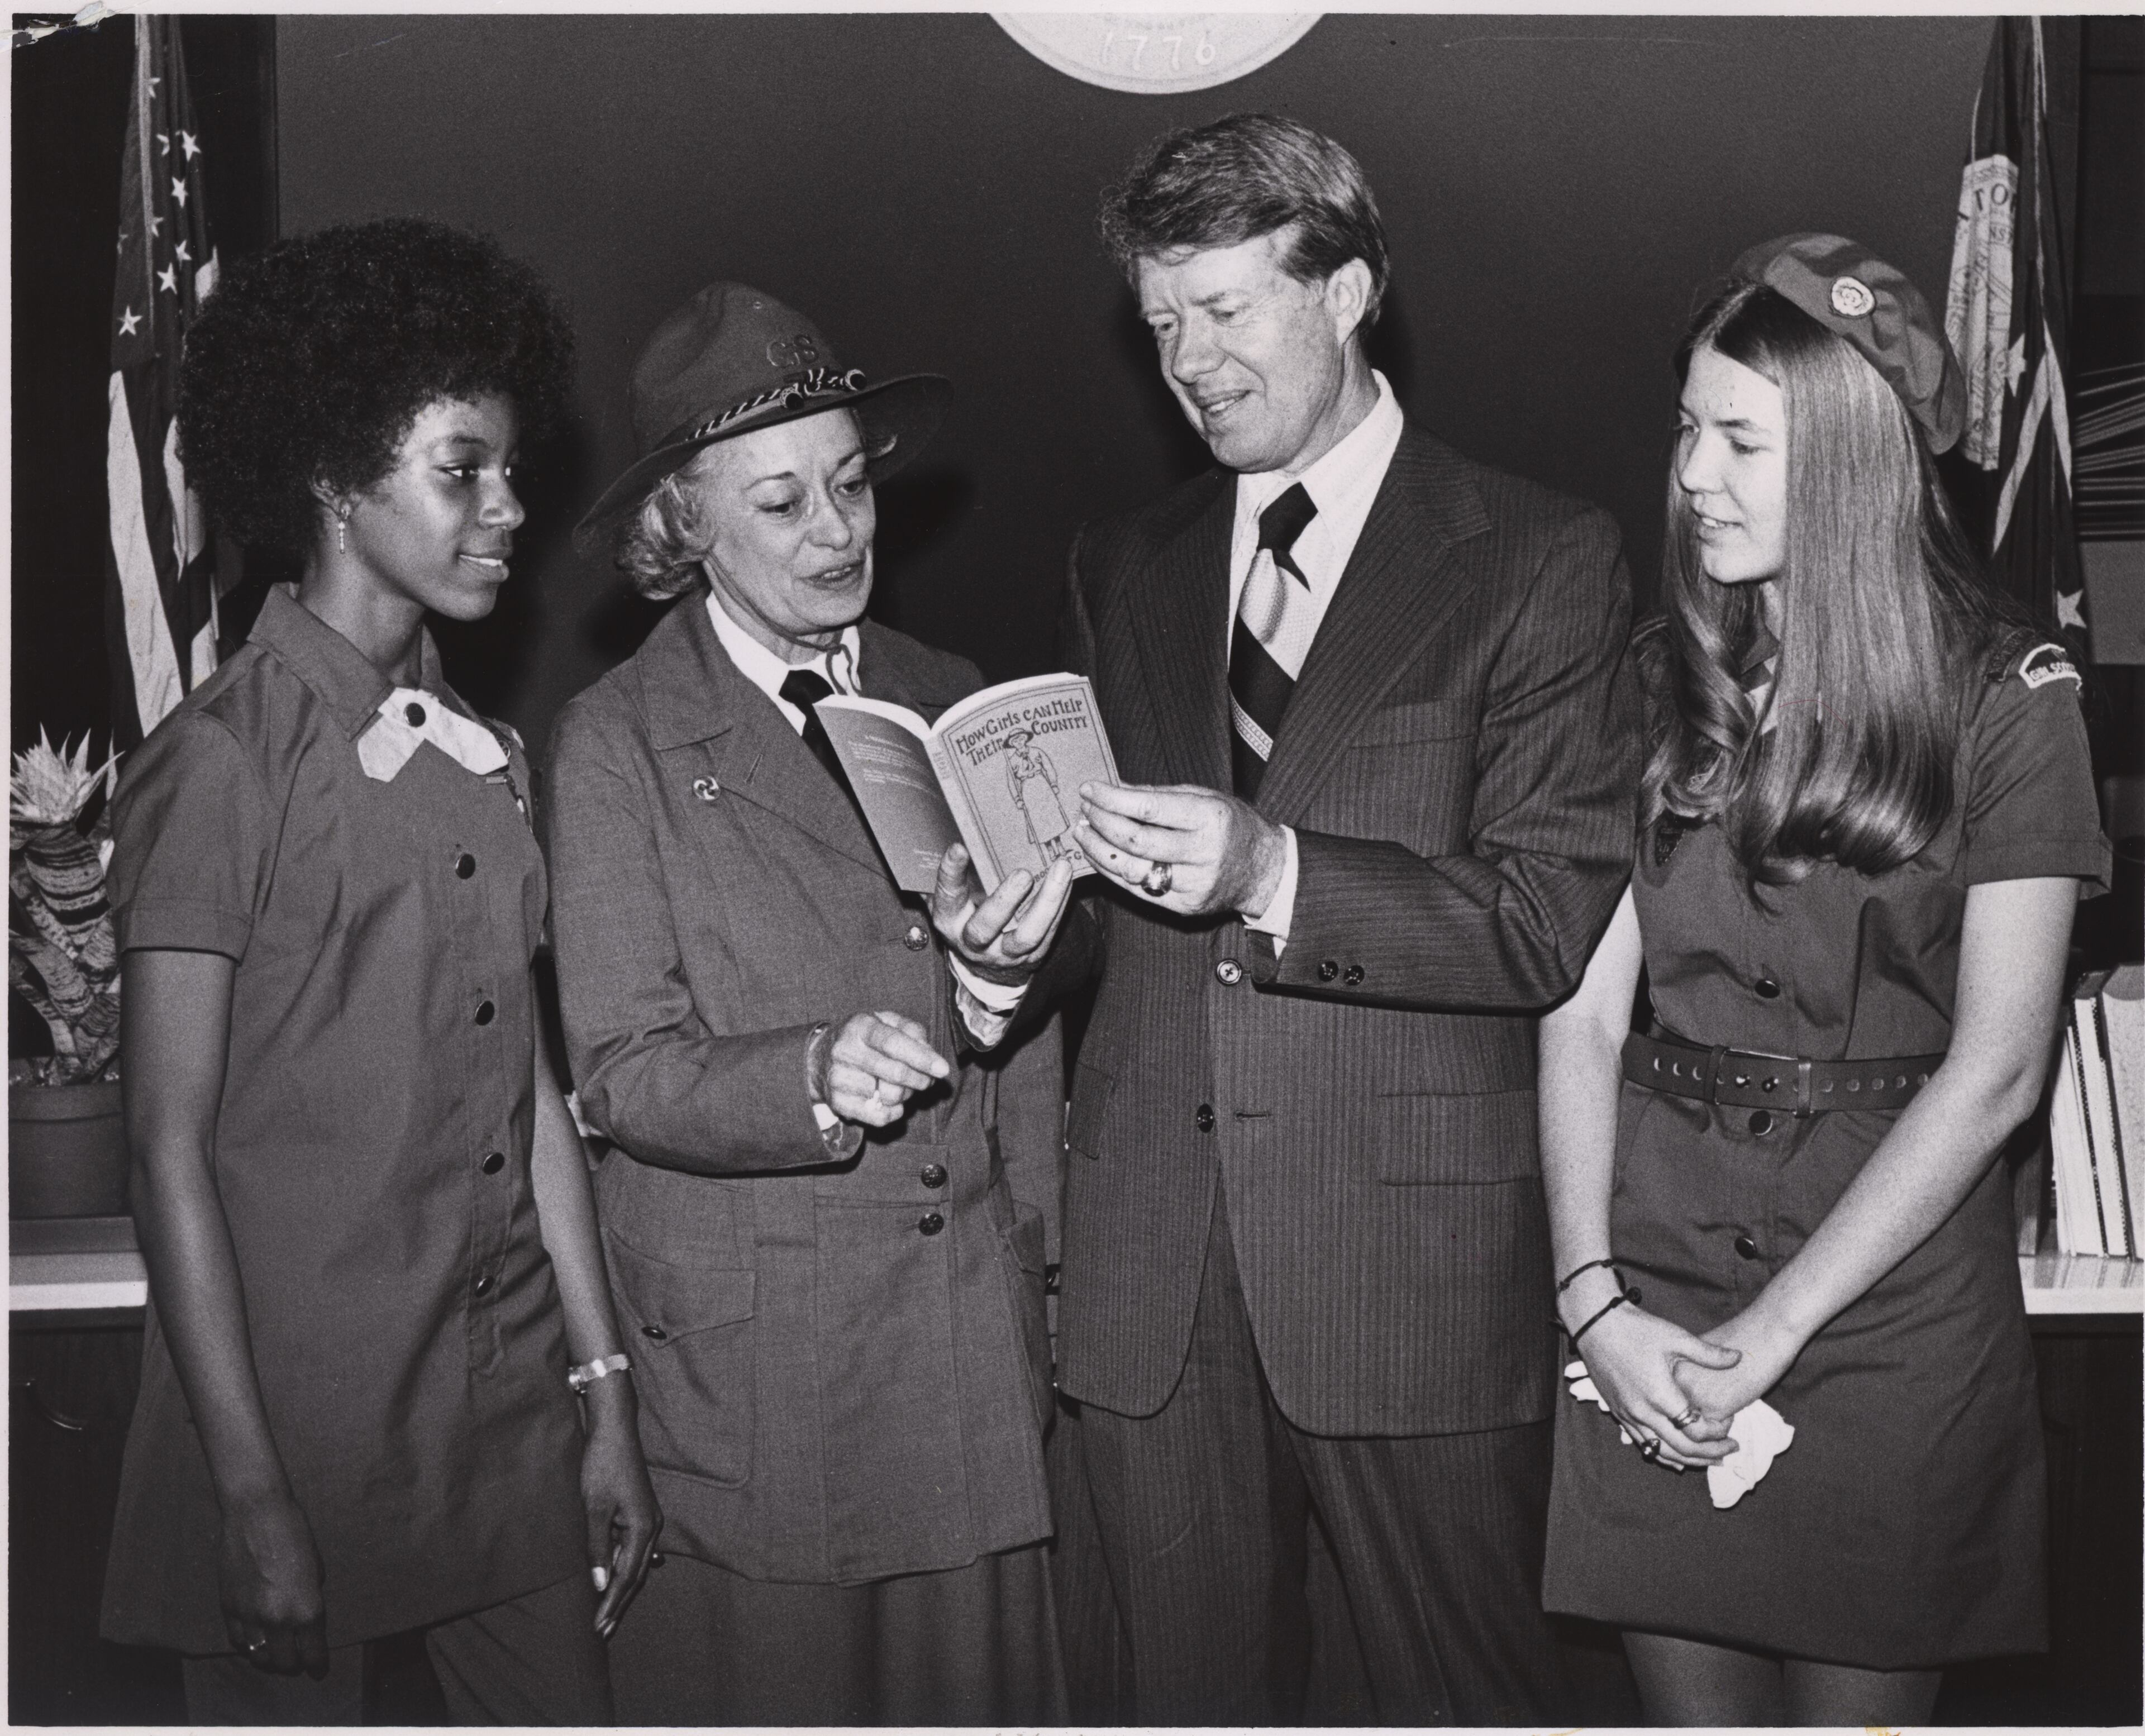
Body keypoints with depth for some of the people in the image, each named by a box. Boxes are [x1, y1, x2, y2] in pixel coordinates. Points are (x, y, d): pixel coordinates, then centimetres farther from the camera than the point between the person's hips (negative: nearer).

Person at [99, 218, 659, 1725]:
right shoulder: (221, 763, -10)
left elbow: (531, 1088, 10)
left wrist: (605, 1397, 10)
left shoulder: (490, 760, 8)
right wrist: (253, 1494, -13)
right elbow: (172, 1150, -11)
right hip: (305, 1424, -5)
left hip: (512, 1418, 6)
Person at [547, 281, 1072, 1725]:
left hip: (976, 1333, 4)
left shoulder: (951, 701, 10)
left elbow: (1025, 1028, 13)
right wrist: (815, 1076, -26)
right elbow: (625, 1072, -9)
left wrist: (1043, 1254, 7)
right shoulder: (620, 741, -3)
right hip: (751, 1365, -3)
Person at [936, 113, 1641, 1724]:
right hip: (1154, 1270, 5)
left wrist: (1277, 875, -23)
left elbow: (1556, 921, -11)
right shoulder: (1125, 568, 14)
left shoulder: (1538, 560, -2)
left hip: (1417, 1251, -4)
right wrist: (1023, 929, -5)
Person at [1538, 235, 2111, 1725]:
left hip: (1887, 1309, -2)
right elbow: (1582, 1015, 2)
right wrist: (1596, 1301, -10)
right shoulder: (1662, 688, 5)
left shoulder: (2007, 699, -4)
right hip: (1647, 1327, 3)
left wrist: (1772, 1330, -12)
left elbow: (1994, 1073, -9)